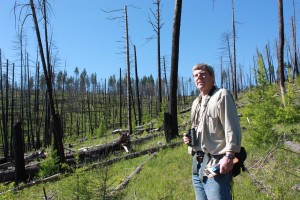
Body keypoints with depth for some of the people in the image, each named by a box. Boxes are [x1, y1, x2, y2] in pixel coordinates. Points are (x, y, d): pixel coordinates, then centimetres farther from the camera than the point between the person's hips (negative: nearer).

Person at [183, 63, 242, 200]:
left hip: (215, 164, -8)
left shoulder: (221, 95, -4)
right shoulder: (196, 103, 19)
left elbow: (232, 128, -13)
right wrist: (189, 138, 9)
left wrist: (229, 156, -22)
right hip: (197, 164, 8)